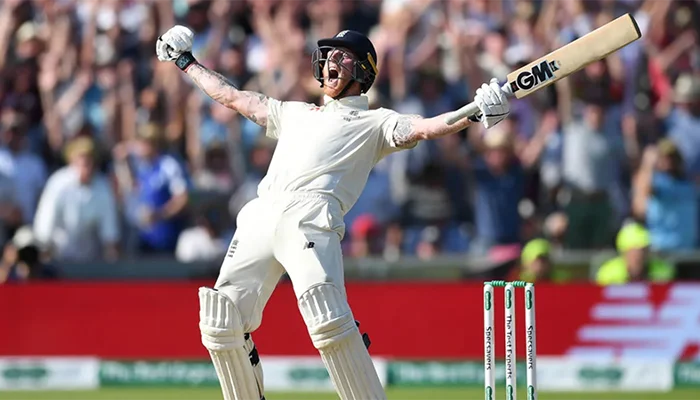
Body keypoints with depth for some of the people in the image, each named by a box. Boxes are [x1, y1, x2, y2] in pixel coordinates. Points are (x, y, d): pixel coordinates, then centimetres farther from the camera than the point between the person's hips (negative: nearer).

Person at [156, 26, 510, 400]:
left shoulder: (373, 122, 19)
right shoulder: (295, 113, 36)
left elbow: (423, 128, 1)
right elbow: (231, 96, 44)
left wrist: (473, 115, -17)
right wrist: (186, 62, 50)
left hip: (311, 219, -6)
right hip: (259, 219, 6)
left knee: (328, 321, -27)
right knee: (220, 324, -3)